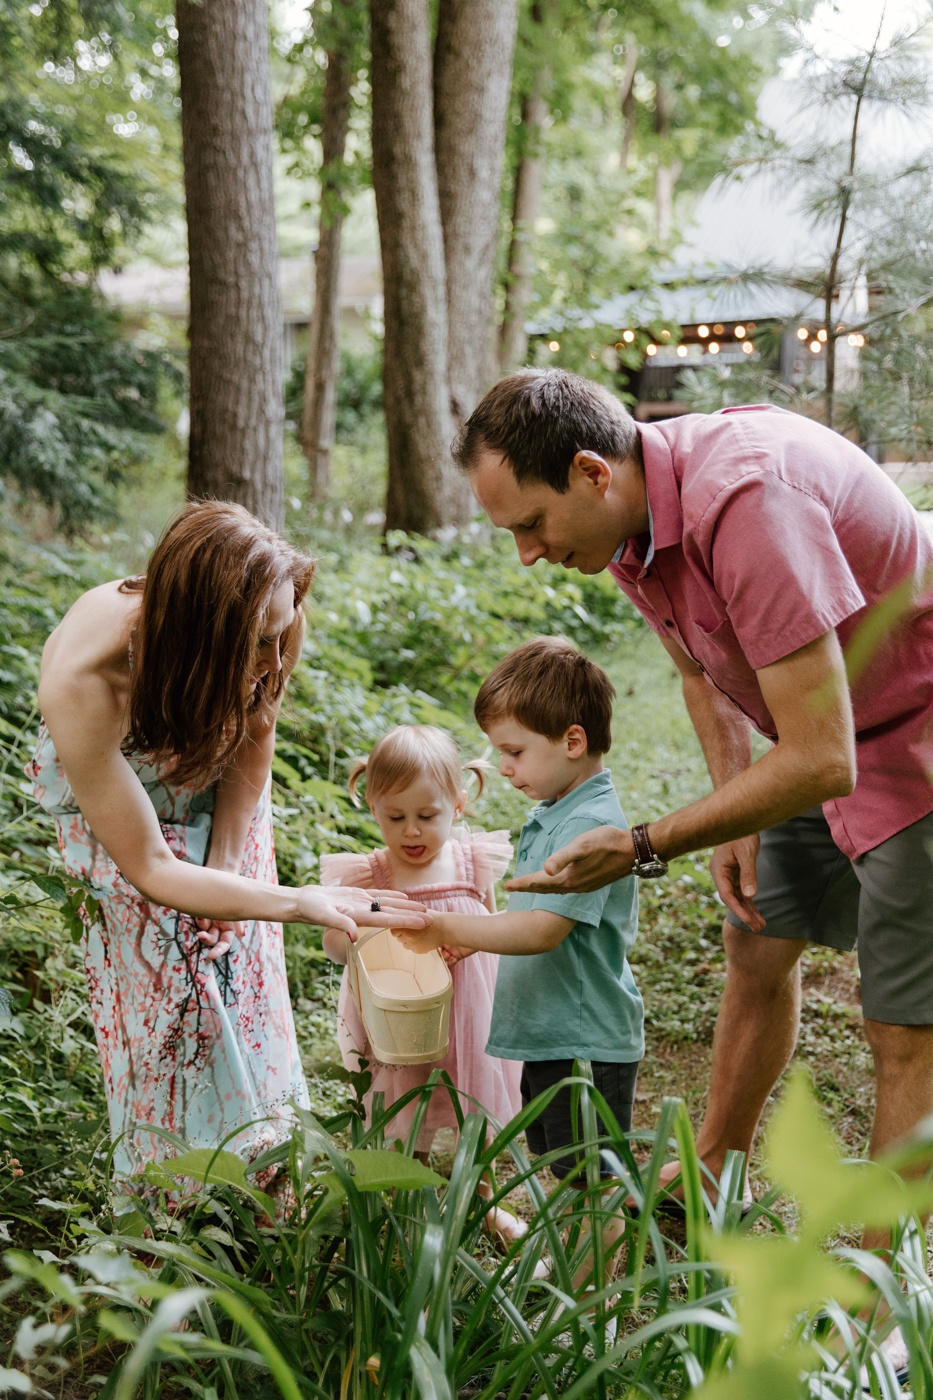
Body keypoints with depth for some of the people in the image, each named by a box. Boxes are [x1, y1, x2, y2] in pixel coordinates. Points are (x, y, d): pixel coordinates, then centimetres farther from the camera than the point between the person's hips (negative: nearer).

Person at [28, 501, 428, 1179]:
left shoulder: (271, 627, -35)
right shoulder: (81, 684, -45)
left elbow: (253, 741, -11)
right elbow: (150, 870, -38)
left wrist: (223, 869, -9)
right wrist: (300, 903, -47)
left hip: (217, 799, 3)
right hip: (112, 803, -3)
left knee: (243, 976, 7)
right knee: (163, 991, -1)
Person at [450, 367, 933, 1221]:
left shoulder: (745, 501, -35)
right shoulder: (627, 520, -6)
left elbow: (820, 763, -34)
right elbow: (703, 669, 13)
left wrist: (645, 849, -26)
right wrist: (736, 817, 1)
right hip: (825, 735, 9)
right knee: (760, 944, 18)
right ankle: (713, 1176, 35)